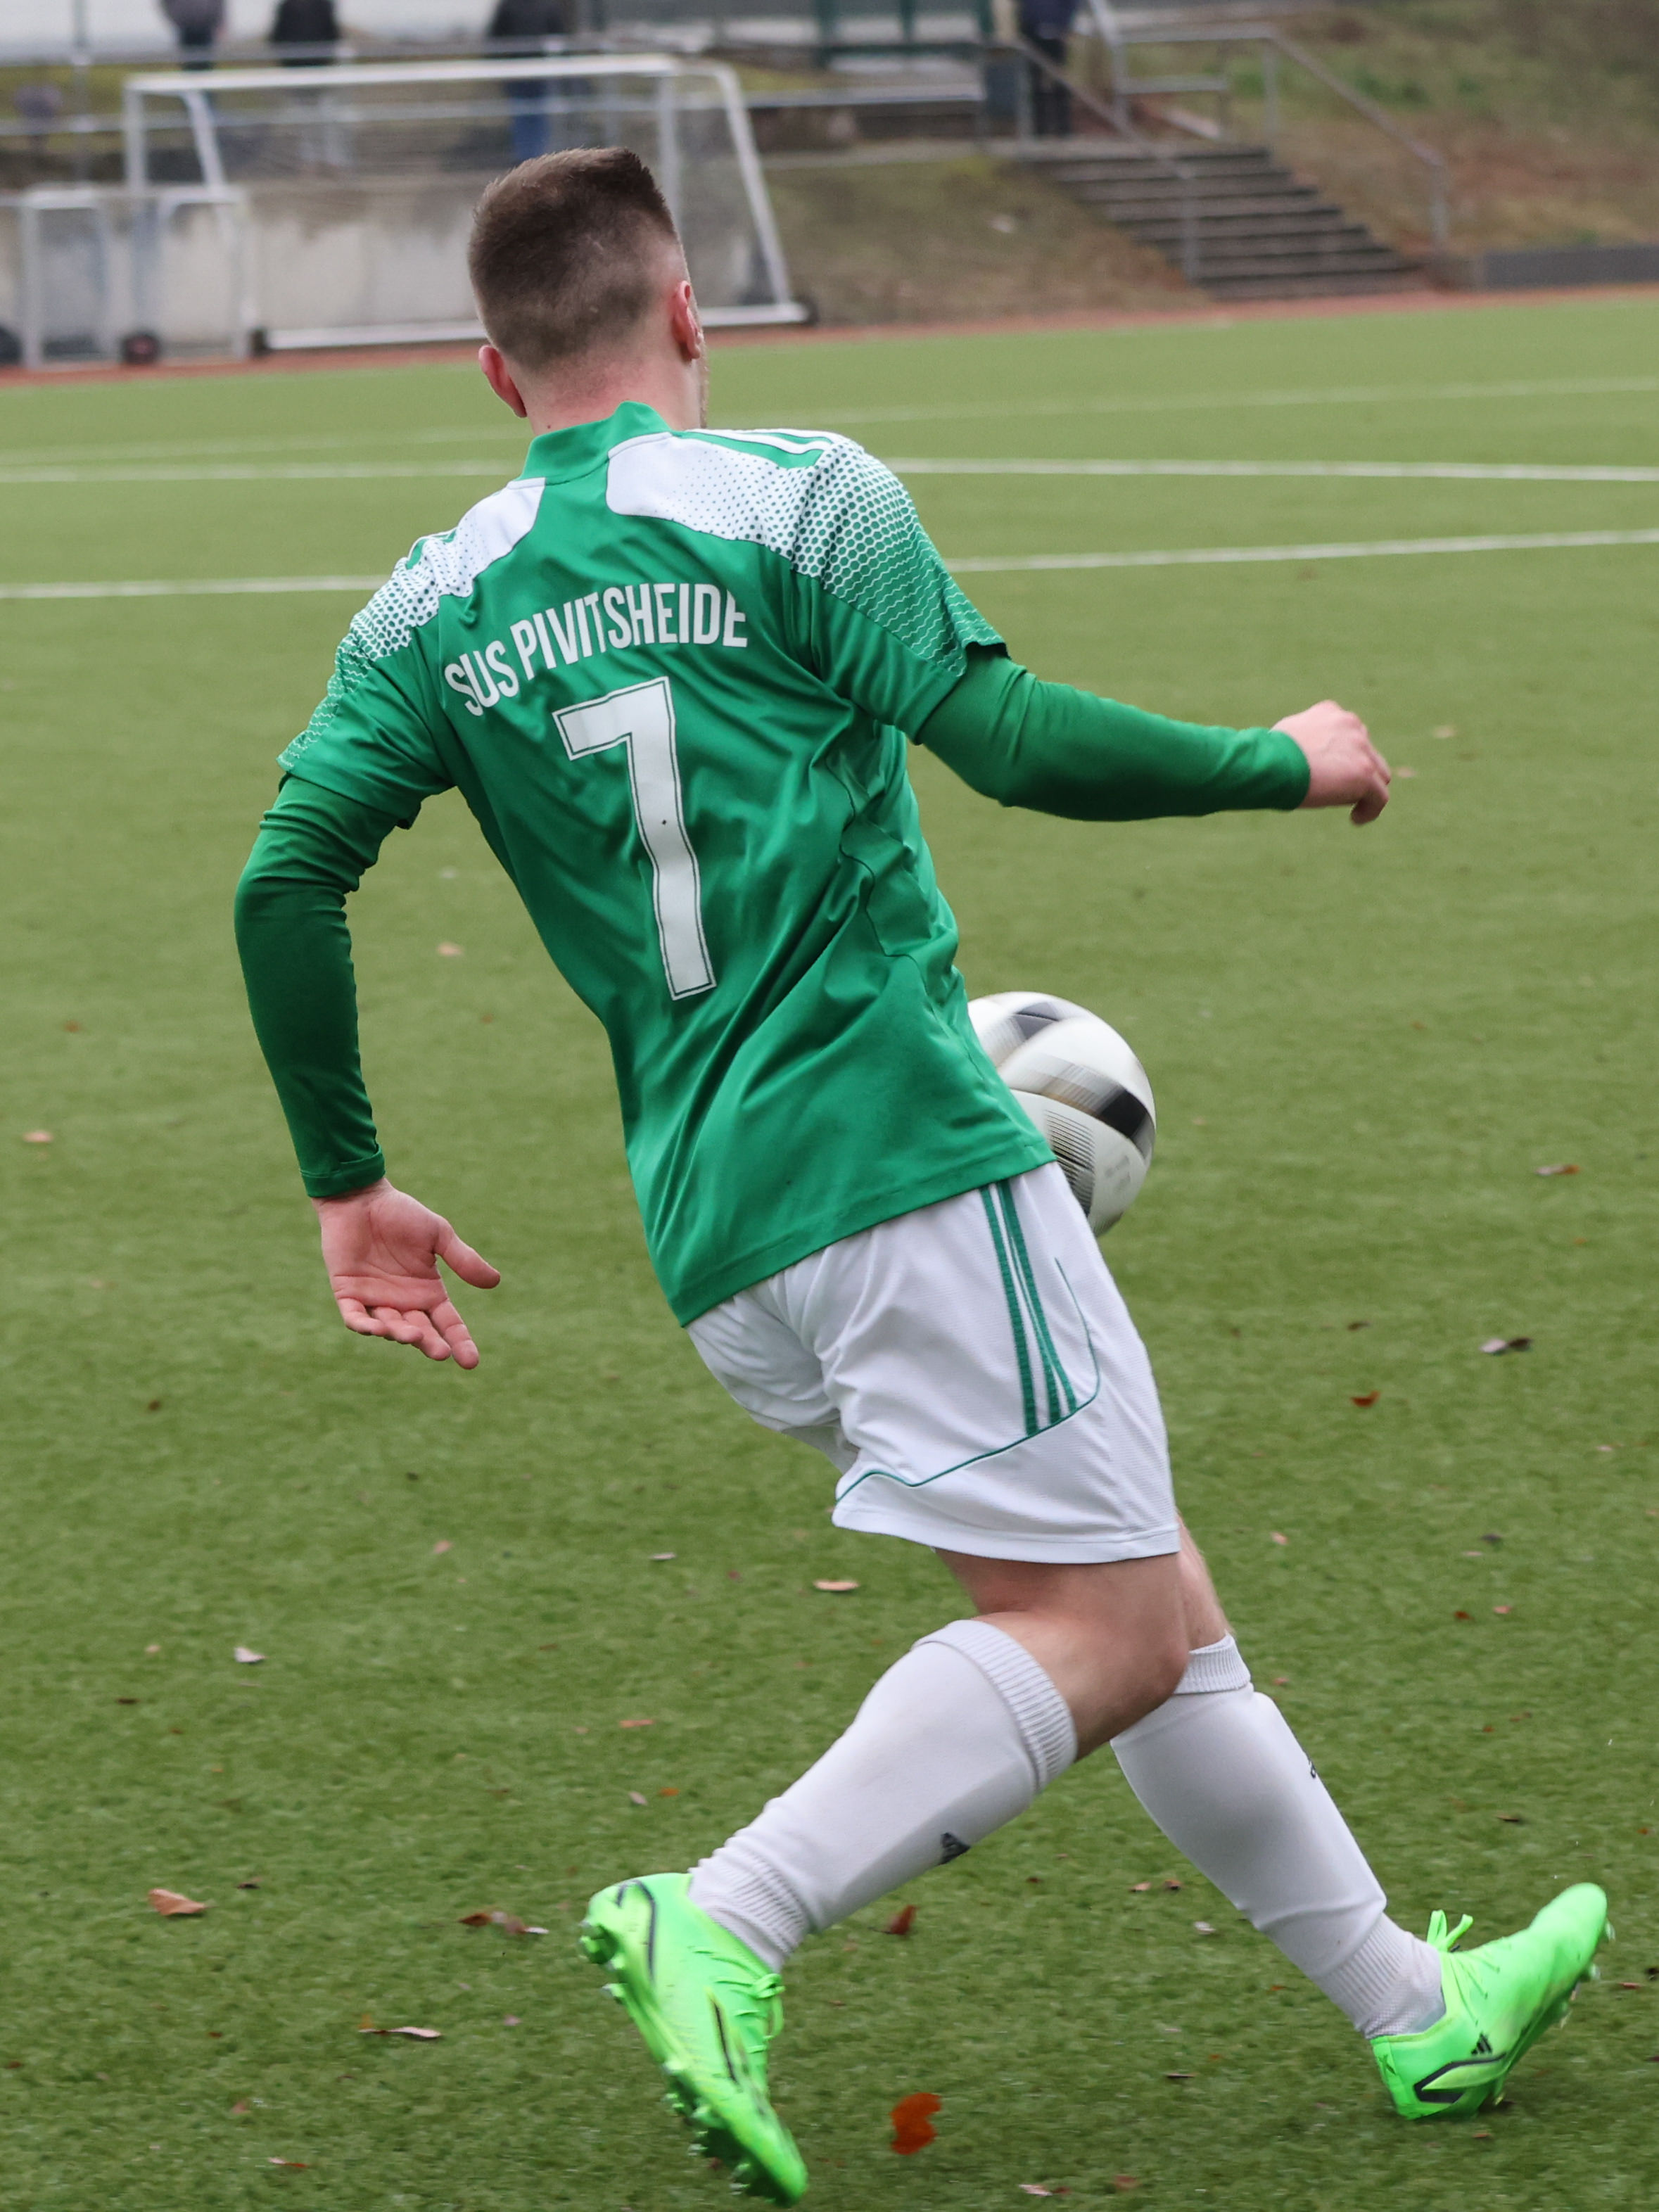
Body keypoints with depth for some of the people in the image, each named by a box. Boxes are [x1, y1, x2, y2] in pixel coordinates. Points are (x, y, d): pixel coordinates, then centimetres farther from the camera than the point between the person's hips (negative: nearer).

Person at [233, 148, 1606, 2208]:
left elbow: (286, 878, 2)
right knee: (1100, 1631, -6)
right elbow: (1012, 740, -10)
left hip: (709, 1229, 7)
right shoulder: (793, 498, -3)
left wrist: (349, 1185, 11)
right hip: (900, 1151, -7)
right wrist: (1286, 762, 6)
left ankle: (1417, 2010, 20)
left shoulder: (434, 607, 11)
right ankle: (725, 1927, -24)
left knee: (1145, 1583, 15)